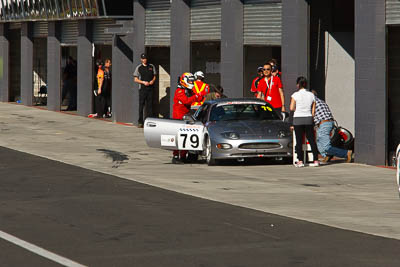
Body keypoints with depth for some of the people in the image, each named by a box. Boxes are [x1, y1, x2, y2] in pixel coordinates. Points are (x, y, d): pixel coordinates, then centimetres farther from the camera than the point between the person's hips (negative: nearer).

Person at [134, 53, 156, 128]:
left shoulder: (151, 66, 11)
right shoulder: (139, 68, 4)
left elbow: (154, 76, 18)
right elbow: (136, 79, 3)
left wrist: (152, 81, -4)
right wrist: (144, 82, -12)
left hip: (150, 88, 2)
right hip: (142, 88, -2)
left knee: (149, 105, 2)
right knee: (141, 105, -5)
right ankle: (140, 122, -2)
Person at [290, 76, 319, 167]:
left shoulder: (295, 95, -5)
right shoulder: (311, 95, 6)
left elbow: (291, 108, -11)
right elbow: (313, 110, 7)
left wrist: (297, 108, 9)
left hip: (298, 119, -3)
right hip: (308, 119, 3)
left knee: (299, 141, 1)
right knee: (312, 140, 7)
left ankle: (300, 161, -2)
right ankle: (316, 160, 4)